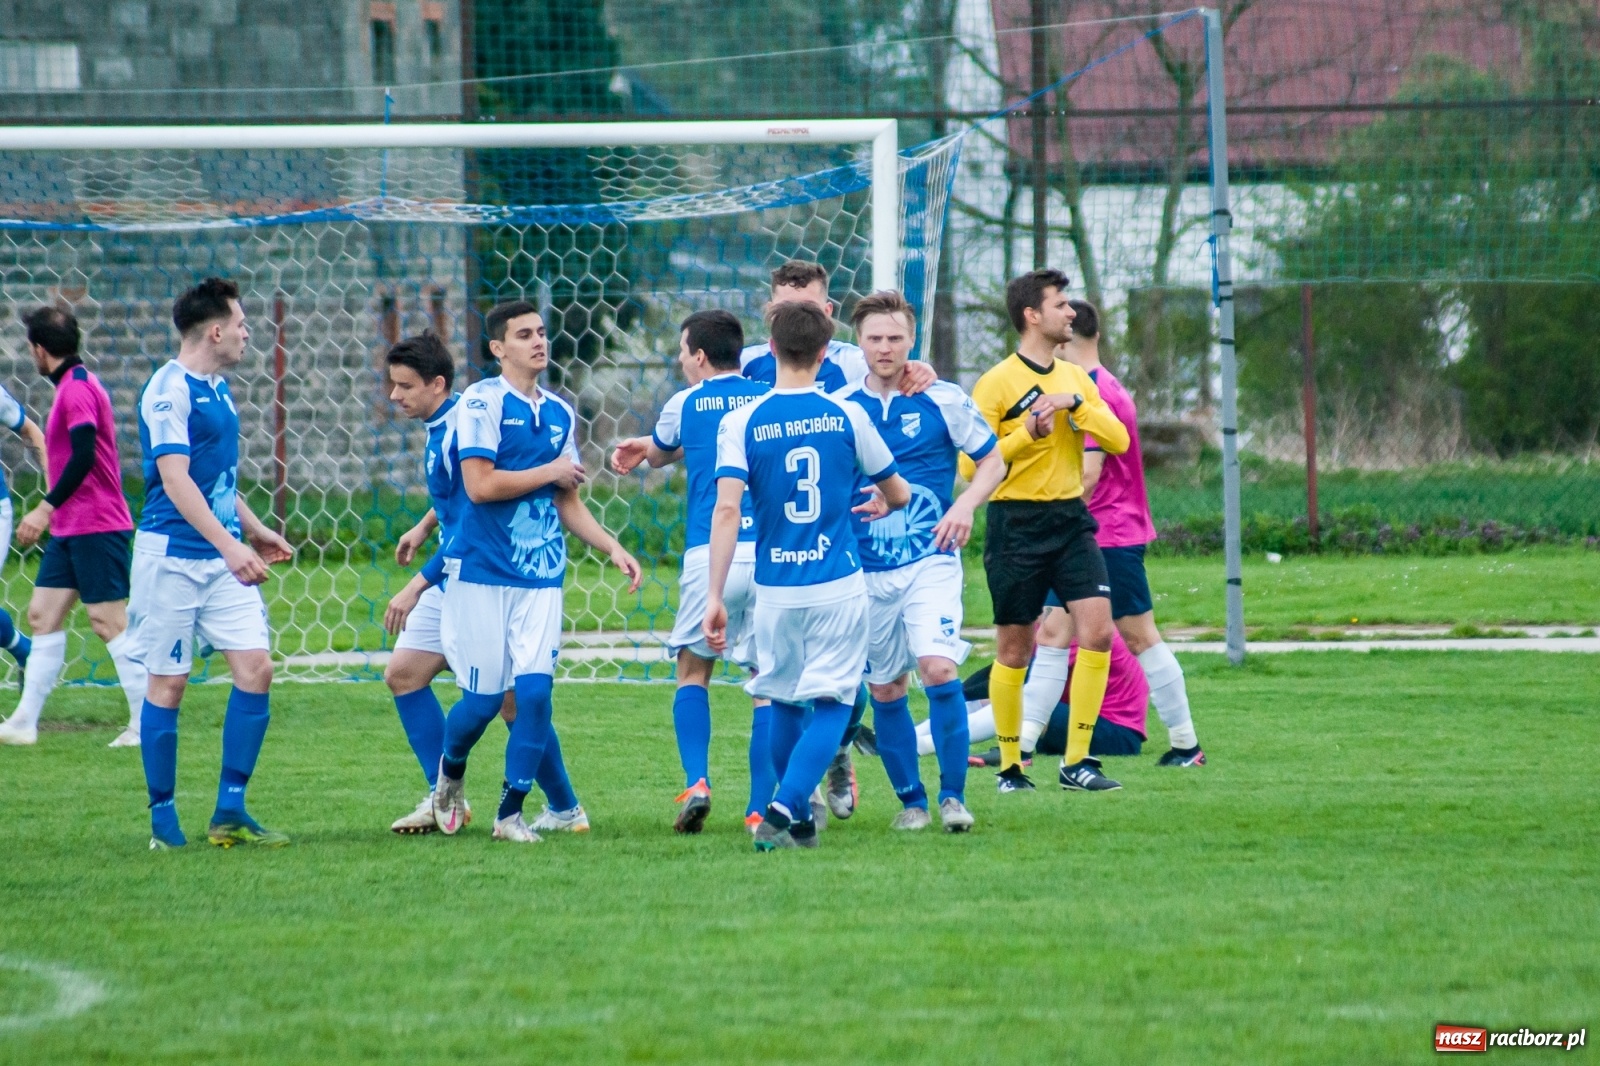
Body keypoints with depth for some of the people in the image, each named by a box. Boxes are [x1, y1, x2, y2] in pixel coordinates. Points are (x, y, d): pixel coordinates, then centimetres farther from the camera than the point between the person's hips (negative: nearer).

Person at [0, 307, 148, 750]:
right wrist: (52, 513, 23)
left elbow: (84, 456, -25)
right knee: (42, 614, 8)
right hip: (70, 529, 10)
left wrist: (47, 508, -24)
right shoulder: (73, 384, 15)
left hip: (96, 527, -10)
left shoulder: (77, 387, -15)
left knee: (109, 621, -8)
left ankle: (148, 723, -5)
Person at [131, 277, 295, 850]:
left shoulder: (218, 390, 15)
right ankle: (163, 817, 7)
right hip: (172, 556, -8)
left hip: (223, 558, 8)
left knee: (255, 668, -3)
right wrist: (229, 545, -26)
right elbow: (175, 479, -20)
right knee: (168, 683, -2)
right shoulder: (168, 389, -12)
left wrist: (256, 532, 26)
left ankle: (230, 812, 2)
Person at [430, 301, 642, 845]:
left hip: (542, 578, 5)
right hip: (483, 575, -4)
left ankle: (511, 813, 3)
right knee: (484, 698, -2)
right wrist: (550, 473, -7)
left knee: (534, 691, -9)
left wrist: (613, 548, 9)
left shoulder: (560, 413, 13)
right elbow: (479, 485, -16)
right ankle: (451, 771, 31)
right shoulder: (482, 402, -7)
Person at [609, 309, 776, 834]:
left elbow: (660, 454, 26)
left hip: (711, 555, -1)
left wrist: (643, 449, 49)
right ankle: (761, 807, -1)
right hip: (771, 553, 1)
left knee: (693, 671, 14)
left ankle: (696, 782, -5)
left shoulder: (686, 405, 7)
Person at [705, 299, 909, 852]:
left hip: (776, 590, 1)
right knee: (831, 703, 1)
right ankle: (785, 808, -18)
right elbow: (899, 494, 12)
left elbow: (727, 509, -15)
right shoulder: (847, 416, -1)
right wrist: (881, 504, 37)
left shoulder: (740, 423, -4)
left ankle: (798, 822, 24)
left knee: (784, 703, 17)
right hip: (839, 585, -1)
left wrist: (715, 595, -15)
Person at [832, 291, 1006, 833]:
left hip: (931, 560, -3)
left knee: (938, 667, -20)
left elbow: (993, 460, 6)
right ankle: (911, 800, 20)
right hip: (865, 570, 3)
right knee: (884, 688, 5)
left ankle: (953, 795, -11)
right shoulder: (837, 407, 2)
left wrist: (966, 504, -11)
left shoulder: (943, 400, -2)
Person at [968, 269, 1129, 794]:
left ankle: (1076, 761, -5)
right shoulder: (996, 384, -6)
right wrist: (1026, 434, -20)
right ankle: (1010, 766, 15)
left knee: (1097, 630, -10)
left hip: (1071, 519, 5)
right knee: (1014, 649, 2)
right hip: (1016, 524, -4)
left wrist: (1075, 404, -12)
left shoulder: (1075, 378, 11)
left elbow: (1119, 440, 2)